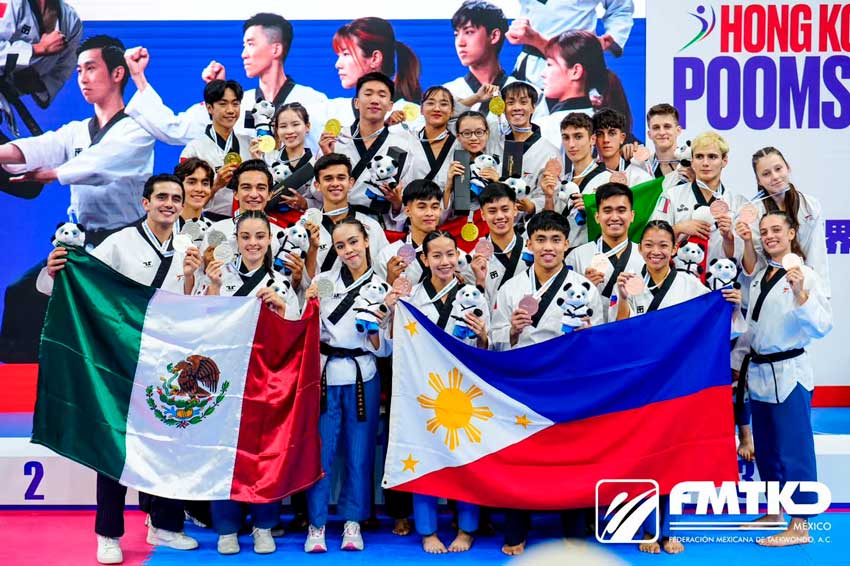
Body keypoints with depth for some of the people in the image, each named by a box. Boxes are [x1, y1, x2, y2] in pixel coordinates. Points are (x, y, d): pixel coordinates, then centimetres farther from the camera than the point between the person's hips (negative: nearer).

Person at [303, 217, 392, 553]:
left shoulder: (382, 289, 3)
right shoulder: (324, 281, 4)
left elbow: (384, 350, 3)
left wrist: (374, 330, -16)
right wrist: (308, 305, -10)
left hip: (362, 378, 0)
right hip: (324, 375, 0)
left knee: (359, 452, 5)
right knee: (319, 452, 0)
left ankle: (352, 522, 18)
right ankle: (316, 524, 11)